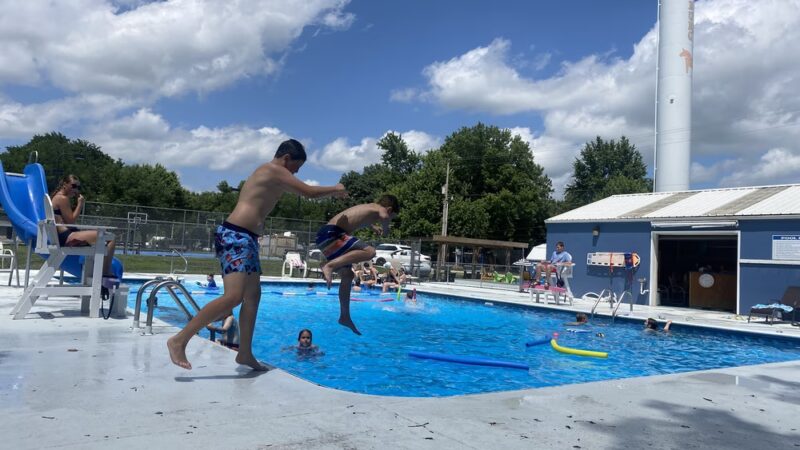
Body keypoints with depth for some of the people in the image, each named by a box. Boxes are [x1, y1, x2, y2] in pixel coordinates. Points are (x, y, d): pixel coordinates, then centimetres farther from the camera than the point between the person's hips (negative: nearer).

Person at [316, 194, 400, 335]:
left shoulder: (368, 207, 28)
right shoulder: (379, 208, 2)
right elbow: (383, 217, -22)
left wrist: (373, 226, 64)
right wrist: (385, 229, 0)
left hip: (326, 236, 10)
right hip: (331, 234, -10)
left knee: (347, 275, 19)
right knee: (369, 252, -22)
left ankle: (344, 317, 25)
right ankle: (330, 266, -29)